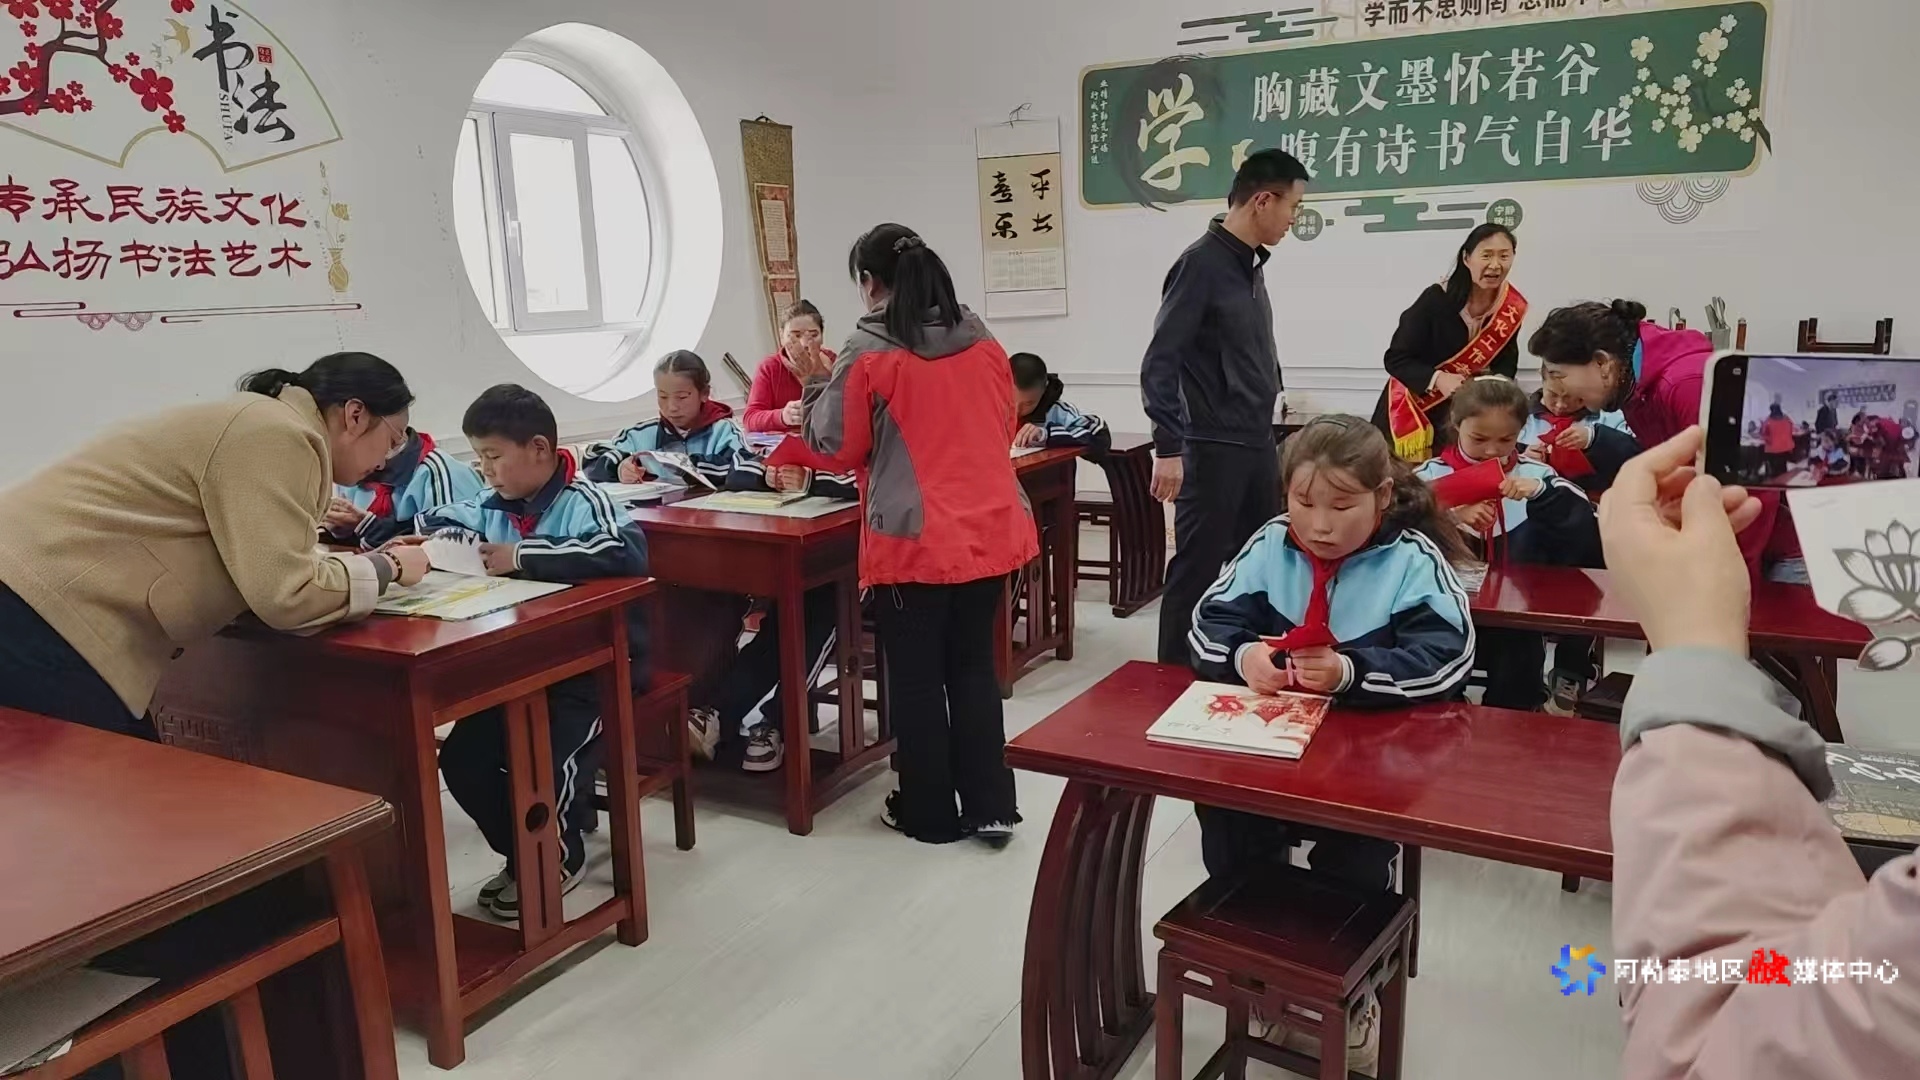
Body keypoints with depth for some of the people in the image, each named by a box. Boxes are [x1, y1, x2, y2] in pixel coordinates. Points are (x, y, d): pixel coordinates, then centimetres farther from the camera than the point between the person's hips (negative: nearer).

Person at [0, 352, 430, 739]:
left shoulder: (265, 421, 16)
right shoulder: (278, 435, -15)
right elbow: (285, 595, -21)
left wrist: (366, 560, 9)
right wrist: (388, 567, -6)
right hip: (38, 619, -10)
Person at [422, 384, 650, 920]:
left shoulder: (583, 502, -17)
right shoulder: (492, 508, 7)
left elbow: (625, 551, -37)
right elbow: (433, 522, 24)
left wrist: (524, 556, -35)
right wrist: (467, 543, -2)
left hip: (595, 666, -8)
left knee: (545, 759, -22)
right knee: (461, 758, -3)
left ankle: (559, 859, 10)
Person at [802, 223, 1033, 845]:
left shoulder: (868, 353, -10)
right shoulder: (984, 345, 5)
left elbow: (838, 447, -1)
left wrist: (819, 387, 15)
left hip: (913, 542, -5)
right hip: (989, 533, 5)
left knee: (916, 678, 9)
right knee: (974, 668, 17)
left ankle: (929, 814, 21)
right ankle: (990, 808, 20)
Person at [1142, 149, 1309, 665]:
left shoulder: (1251, 264, 13)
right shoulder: (1201, 263, -12)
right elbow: (1159, 362, -17)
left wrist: (1265, 428, 18)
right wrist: (1168, 447, -22)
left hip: (1258, 447, 9)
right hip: (1213, 450, -8)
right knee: (1198, 573, -3)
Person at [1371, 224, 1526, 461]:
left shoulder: (1513, 308, -7)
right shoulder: (1435, 300, -21)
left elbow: (1506, 365, 1)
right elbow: (1396, 359, -19)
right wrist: (1438, 379, -34)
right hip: (1414, 406, -4)